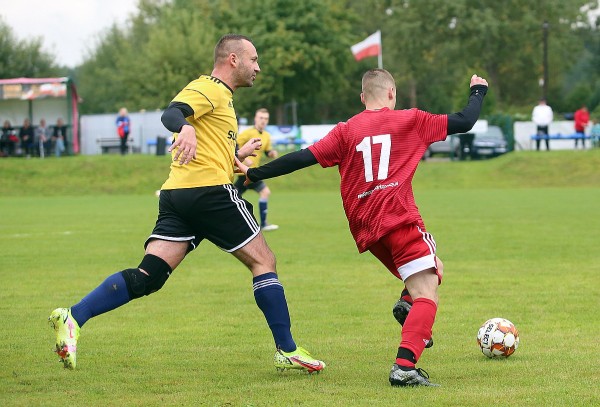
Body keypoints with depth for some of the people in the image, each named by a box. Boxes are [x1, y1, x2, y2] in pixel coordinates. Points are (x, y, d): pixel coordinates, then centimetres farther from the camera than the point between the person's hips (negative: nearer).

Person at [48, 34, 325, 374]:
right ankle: (288, 351, 4)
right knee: (263, 260, 2)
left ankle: (73, 317, -16)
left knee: (147, 277, -3)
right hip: (210, 191, -9)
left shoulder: (221, 95, 28)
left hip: (177, 193, 9)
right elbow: (172, 113, -23)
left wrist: (237, 155, 43)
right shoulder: (208, 88, -3)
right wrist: (186, 128, -44)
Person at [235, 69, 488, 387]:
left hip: (365, 230, 5)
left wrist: (254, 174, 14)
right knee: (427, 296, -9)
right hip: (399, 217, -5)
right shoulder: (410, 120, 8)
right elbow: (464, 122, 11)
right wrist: (478, 91, 30)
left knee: (431, 272, 28)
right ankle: (404, 366, -29)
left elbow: (304, 157, 7)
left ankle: (408, 301, -1)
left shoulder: (346, 131, 14)